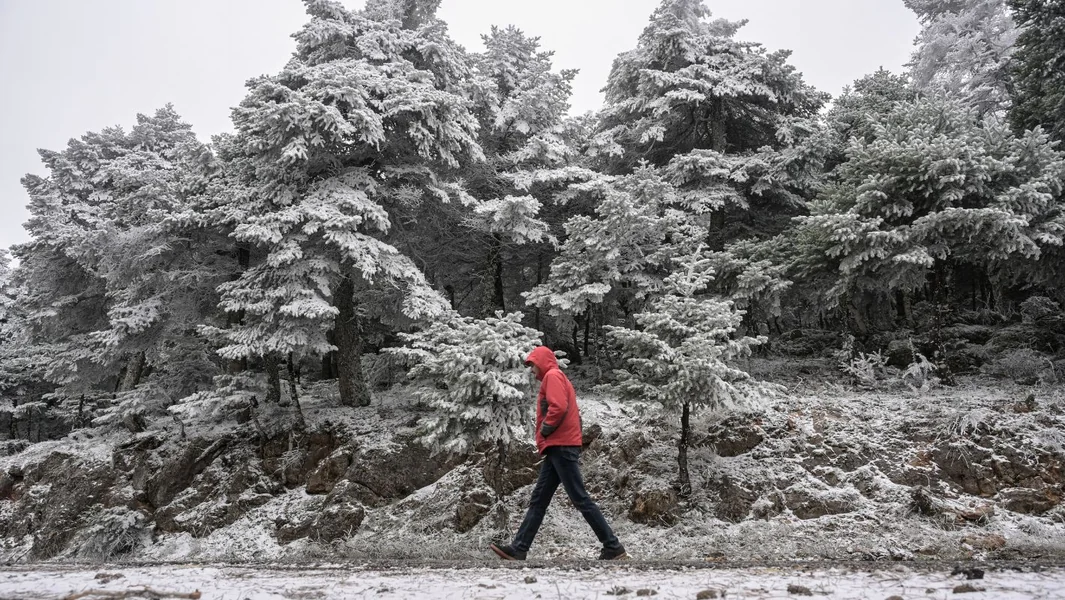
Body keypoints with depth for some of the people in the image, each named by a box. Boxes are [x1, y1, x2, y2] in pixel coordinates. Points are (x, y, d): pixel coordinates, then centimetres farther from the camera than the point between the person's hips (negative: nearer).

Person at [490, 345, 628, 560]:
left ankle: (613, 547, -5)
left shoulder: (553, 375, -5)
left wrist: (545, 430, -10)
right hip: (558, 448, 10)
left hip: (560, 447, -10)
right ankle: (518, 549, 8)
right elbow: (571, 412, 22)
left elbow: (559, 407, -23)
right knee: (538, 500, 7)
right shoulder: (557, 379, 24)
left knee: (580, 499, -9)